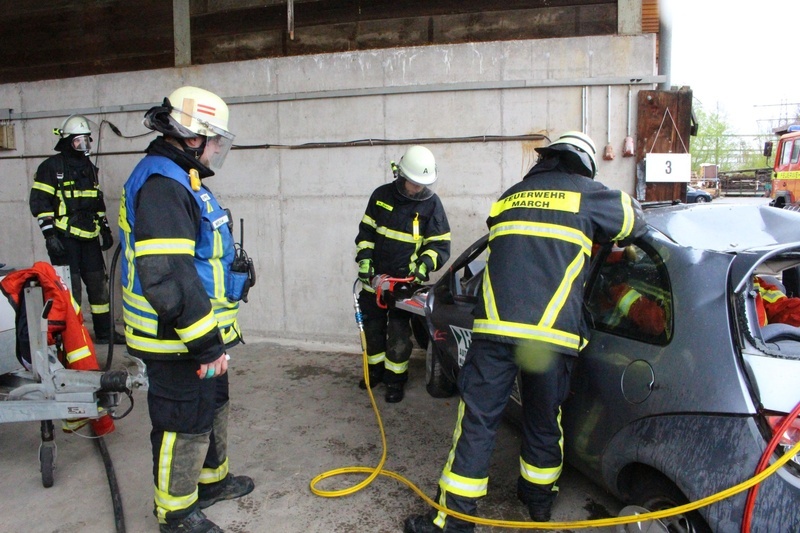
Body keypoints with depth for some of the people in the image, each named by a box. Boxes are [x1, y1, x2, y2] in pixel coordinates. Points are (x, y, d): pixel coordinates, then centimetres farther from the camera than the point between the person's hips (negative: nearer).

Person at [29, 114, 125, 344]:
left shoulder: (89, 167, 16)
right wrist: (49, 234, -16)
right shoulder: (51, 167, -5)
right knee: (69, 289, -4)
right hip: (64, 238, -7)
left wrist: (105, 229, 17)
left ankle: (104, 332, 21)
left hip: (89, 238, 7)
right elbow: (39, 202, -10)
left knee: (98, 284, 11)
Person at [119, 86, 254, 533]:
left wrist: (215, 334, 24)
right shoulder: (160, 186, -23)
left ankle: (213, 479, 45)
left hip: (200, 332, 11)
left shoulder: (183, 180, 12)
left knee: (214, 408, 24)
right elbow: (168, 278, -31)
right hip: (177, 343, -11)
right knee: (185, 424, 6)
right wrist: (208, 343, -25)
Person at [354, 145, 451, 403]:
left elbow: (440, 245, -6)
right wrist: (364, 259, -3)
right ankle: (375, 370, 36)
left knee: (398, 335, 0)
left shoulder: (431, 203, -8)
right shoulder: (382, 195, 0)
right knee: (372, 328, 16)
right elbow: (365, 231, 7)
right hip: (374, 278, 4)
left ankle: (395, 380, 17)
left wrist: (424, 264, -22)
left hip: (405, 282, -4)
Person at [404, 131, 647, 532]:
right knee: (544, 422, 19)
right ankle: (539, 499, 40)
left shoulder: (510, 196, 21)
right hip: (553, 334, -1)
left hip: (494, 328, 1)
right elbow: (634, 219, 27)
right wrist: (603, 236, 46)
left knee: (477, 422, 6)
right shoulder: (587, 194, 11)